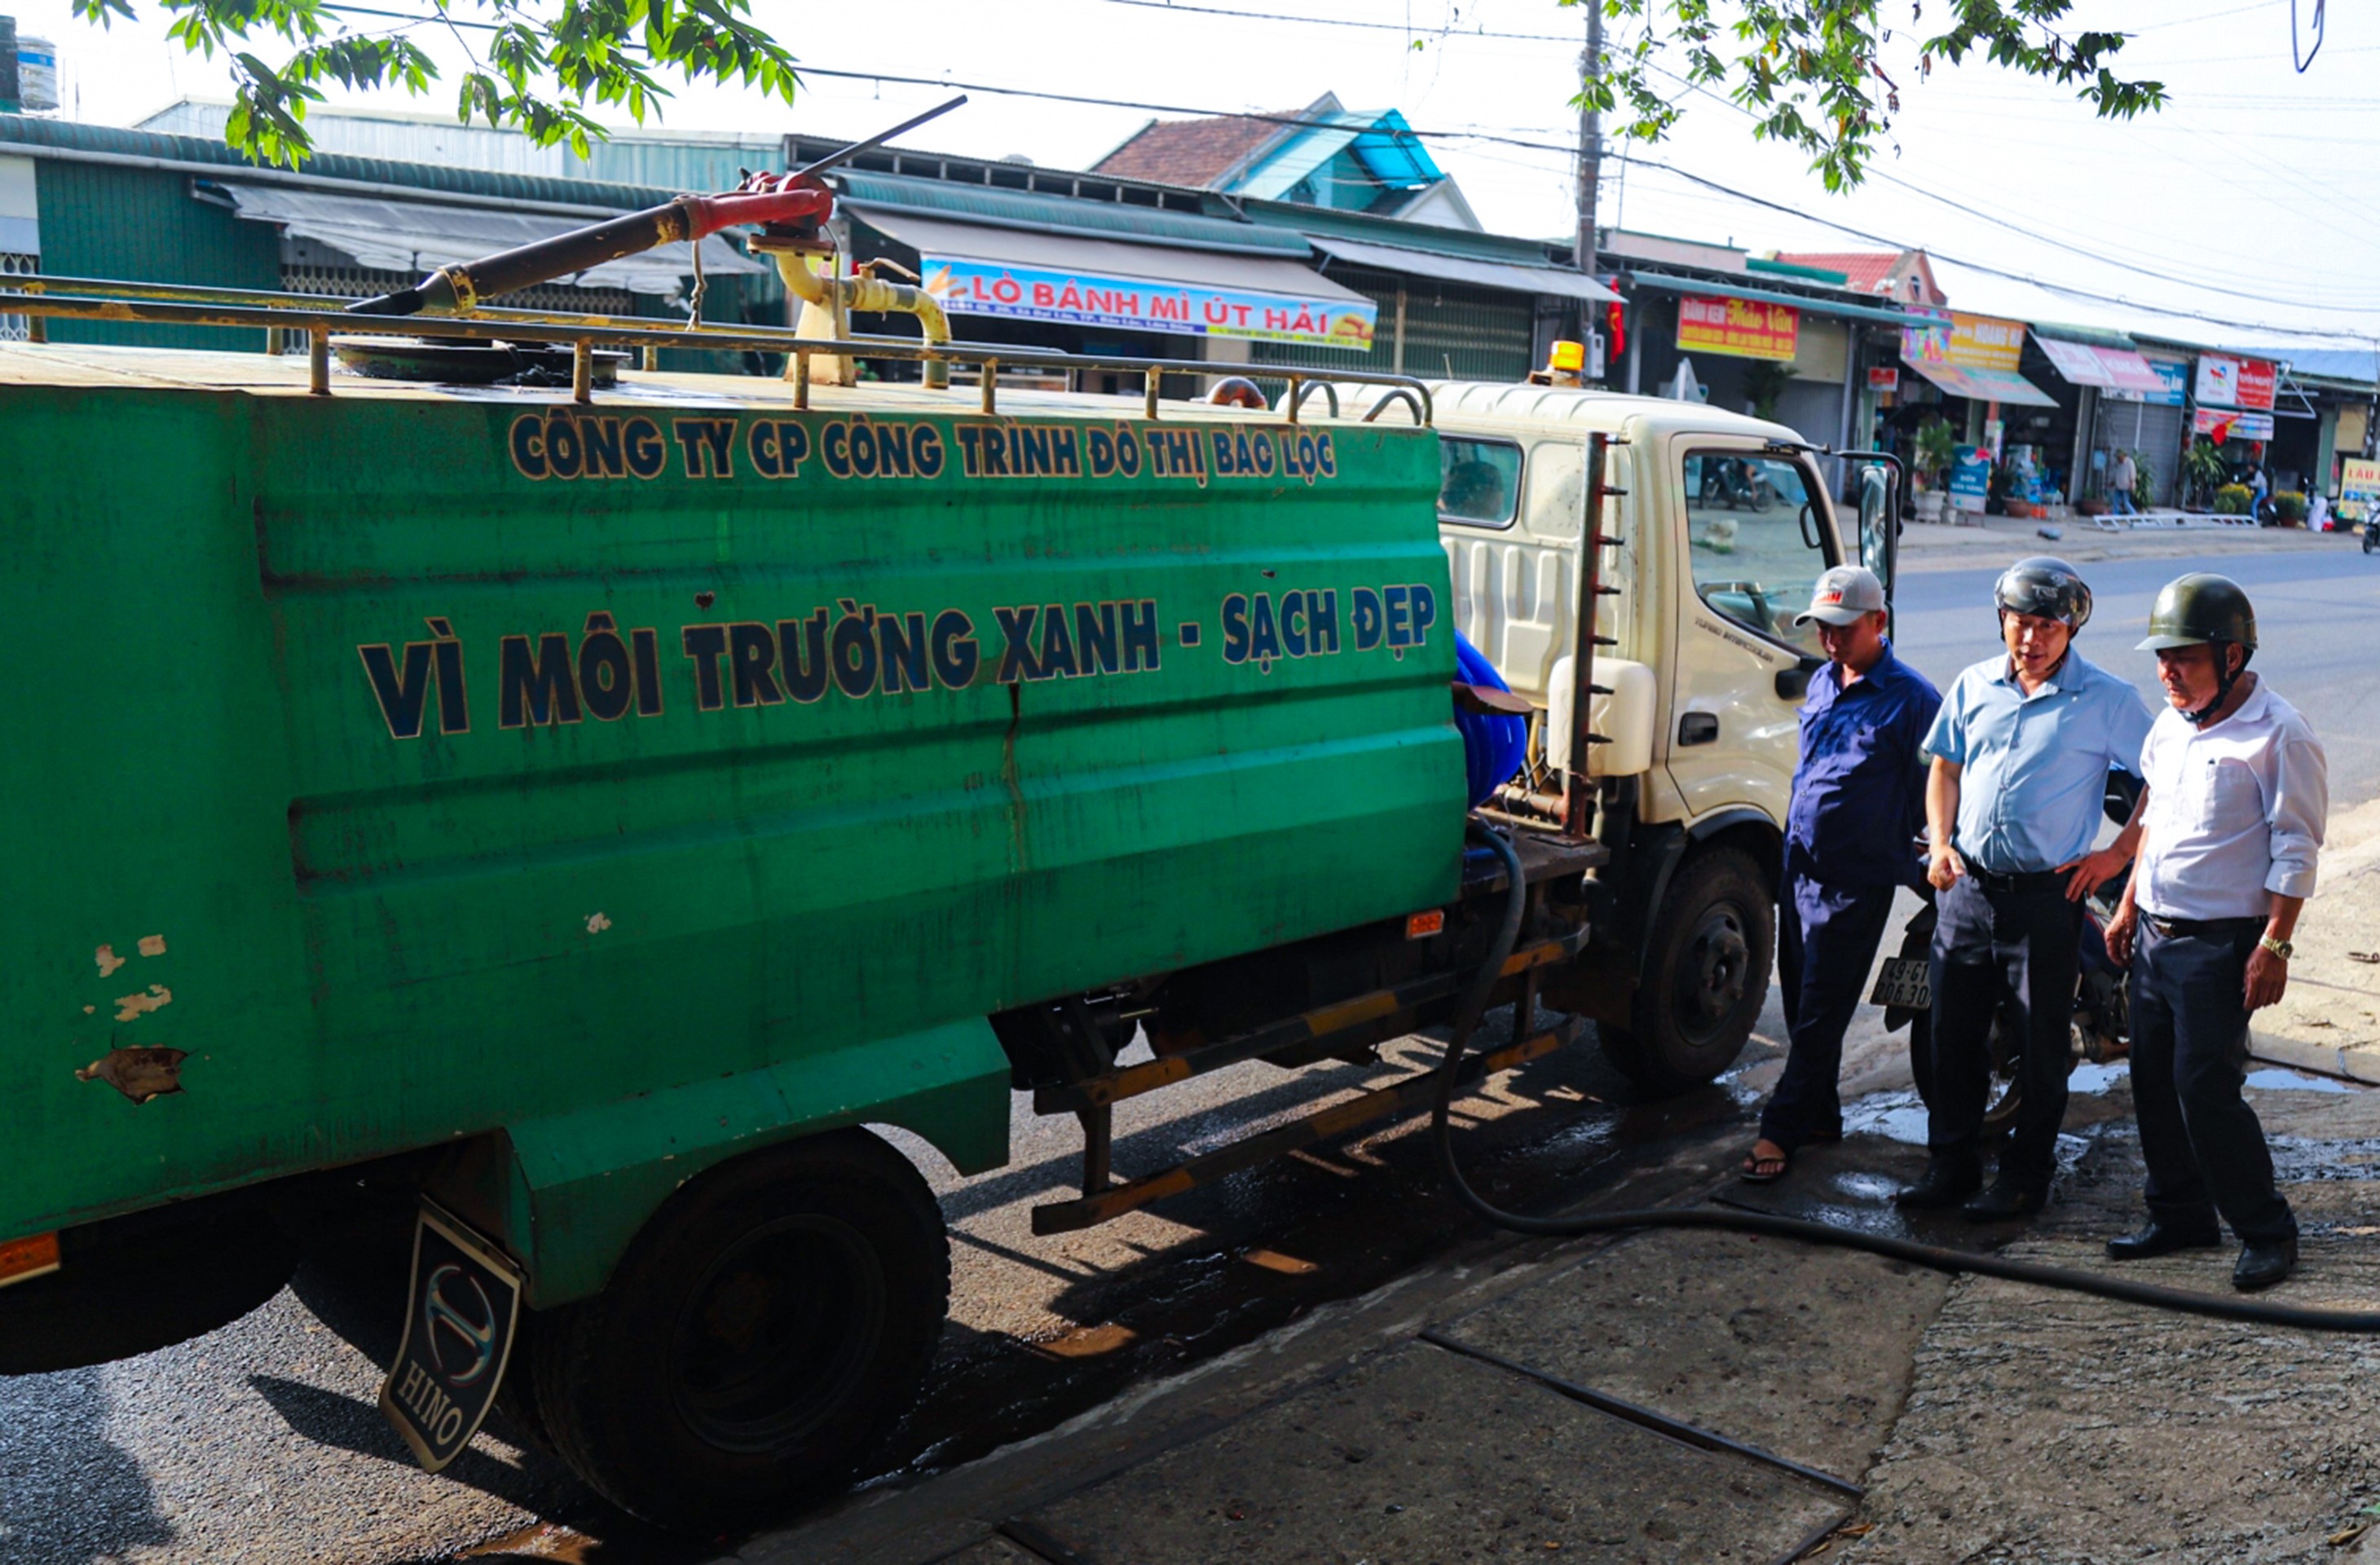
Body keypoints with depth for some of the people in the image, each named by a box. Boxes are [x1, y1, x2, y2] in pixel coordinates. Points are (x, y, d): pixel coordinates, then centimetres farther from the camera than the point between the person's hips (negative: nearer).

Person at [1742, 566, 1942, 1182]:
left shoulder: (1913, 700, -11)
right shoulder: (1821, 683, 11)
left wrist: (1923, 865, -5)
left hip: (1857, 881, -7)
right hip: (1799, 866, 7)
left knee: (1820, 1014, -2)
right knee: (1800, 1007, 15)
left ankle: (1782, 1128, 5)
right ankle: (1819, 1116, 29)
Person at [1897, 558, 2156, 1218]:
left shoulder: (2107, 700, -3)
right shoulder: (1973, 686, 9)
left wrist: (2117, 853, -6)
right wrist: (1940, 844, 4)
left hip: (2047, 893, -4)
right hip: (1967, 887, 4)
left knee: (2041, 1042, 5)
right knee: (1953, 1032, 8)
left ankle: (2025, 1175, 18)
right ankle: (1951, 1163, 21)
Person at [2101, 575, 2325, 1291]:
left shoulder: (2280, 736, -13)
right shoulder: (2171, 723, 10)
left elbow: (2296, 850, -13)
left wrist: (2274, 945, -17)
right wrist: (2128, 906, 20)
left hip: (2219, 943, -8)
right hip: (2154, 934, 8)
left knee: (2205, 1089, -7)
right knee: (2154, 1083, 12)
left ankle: (2267, 1231, 11)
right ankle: (2181, 1215, 26)